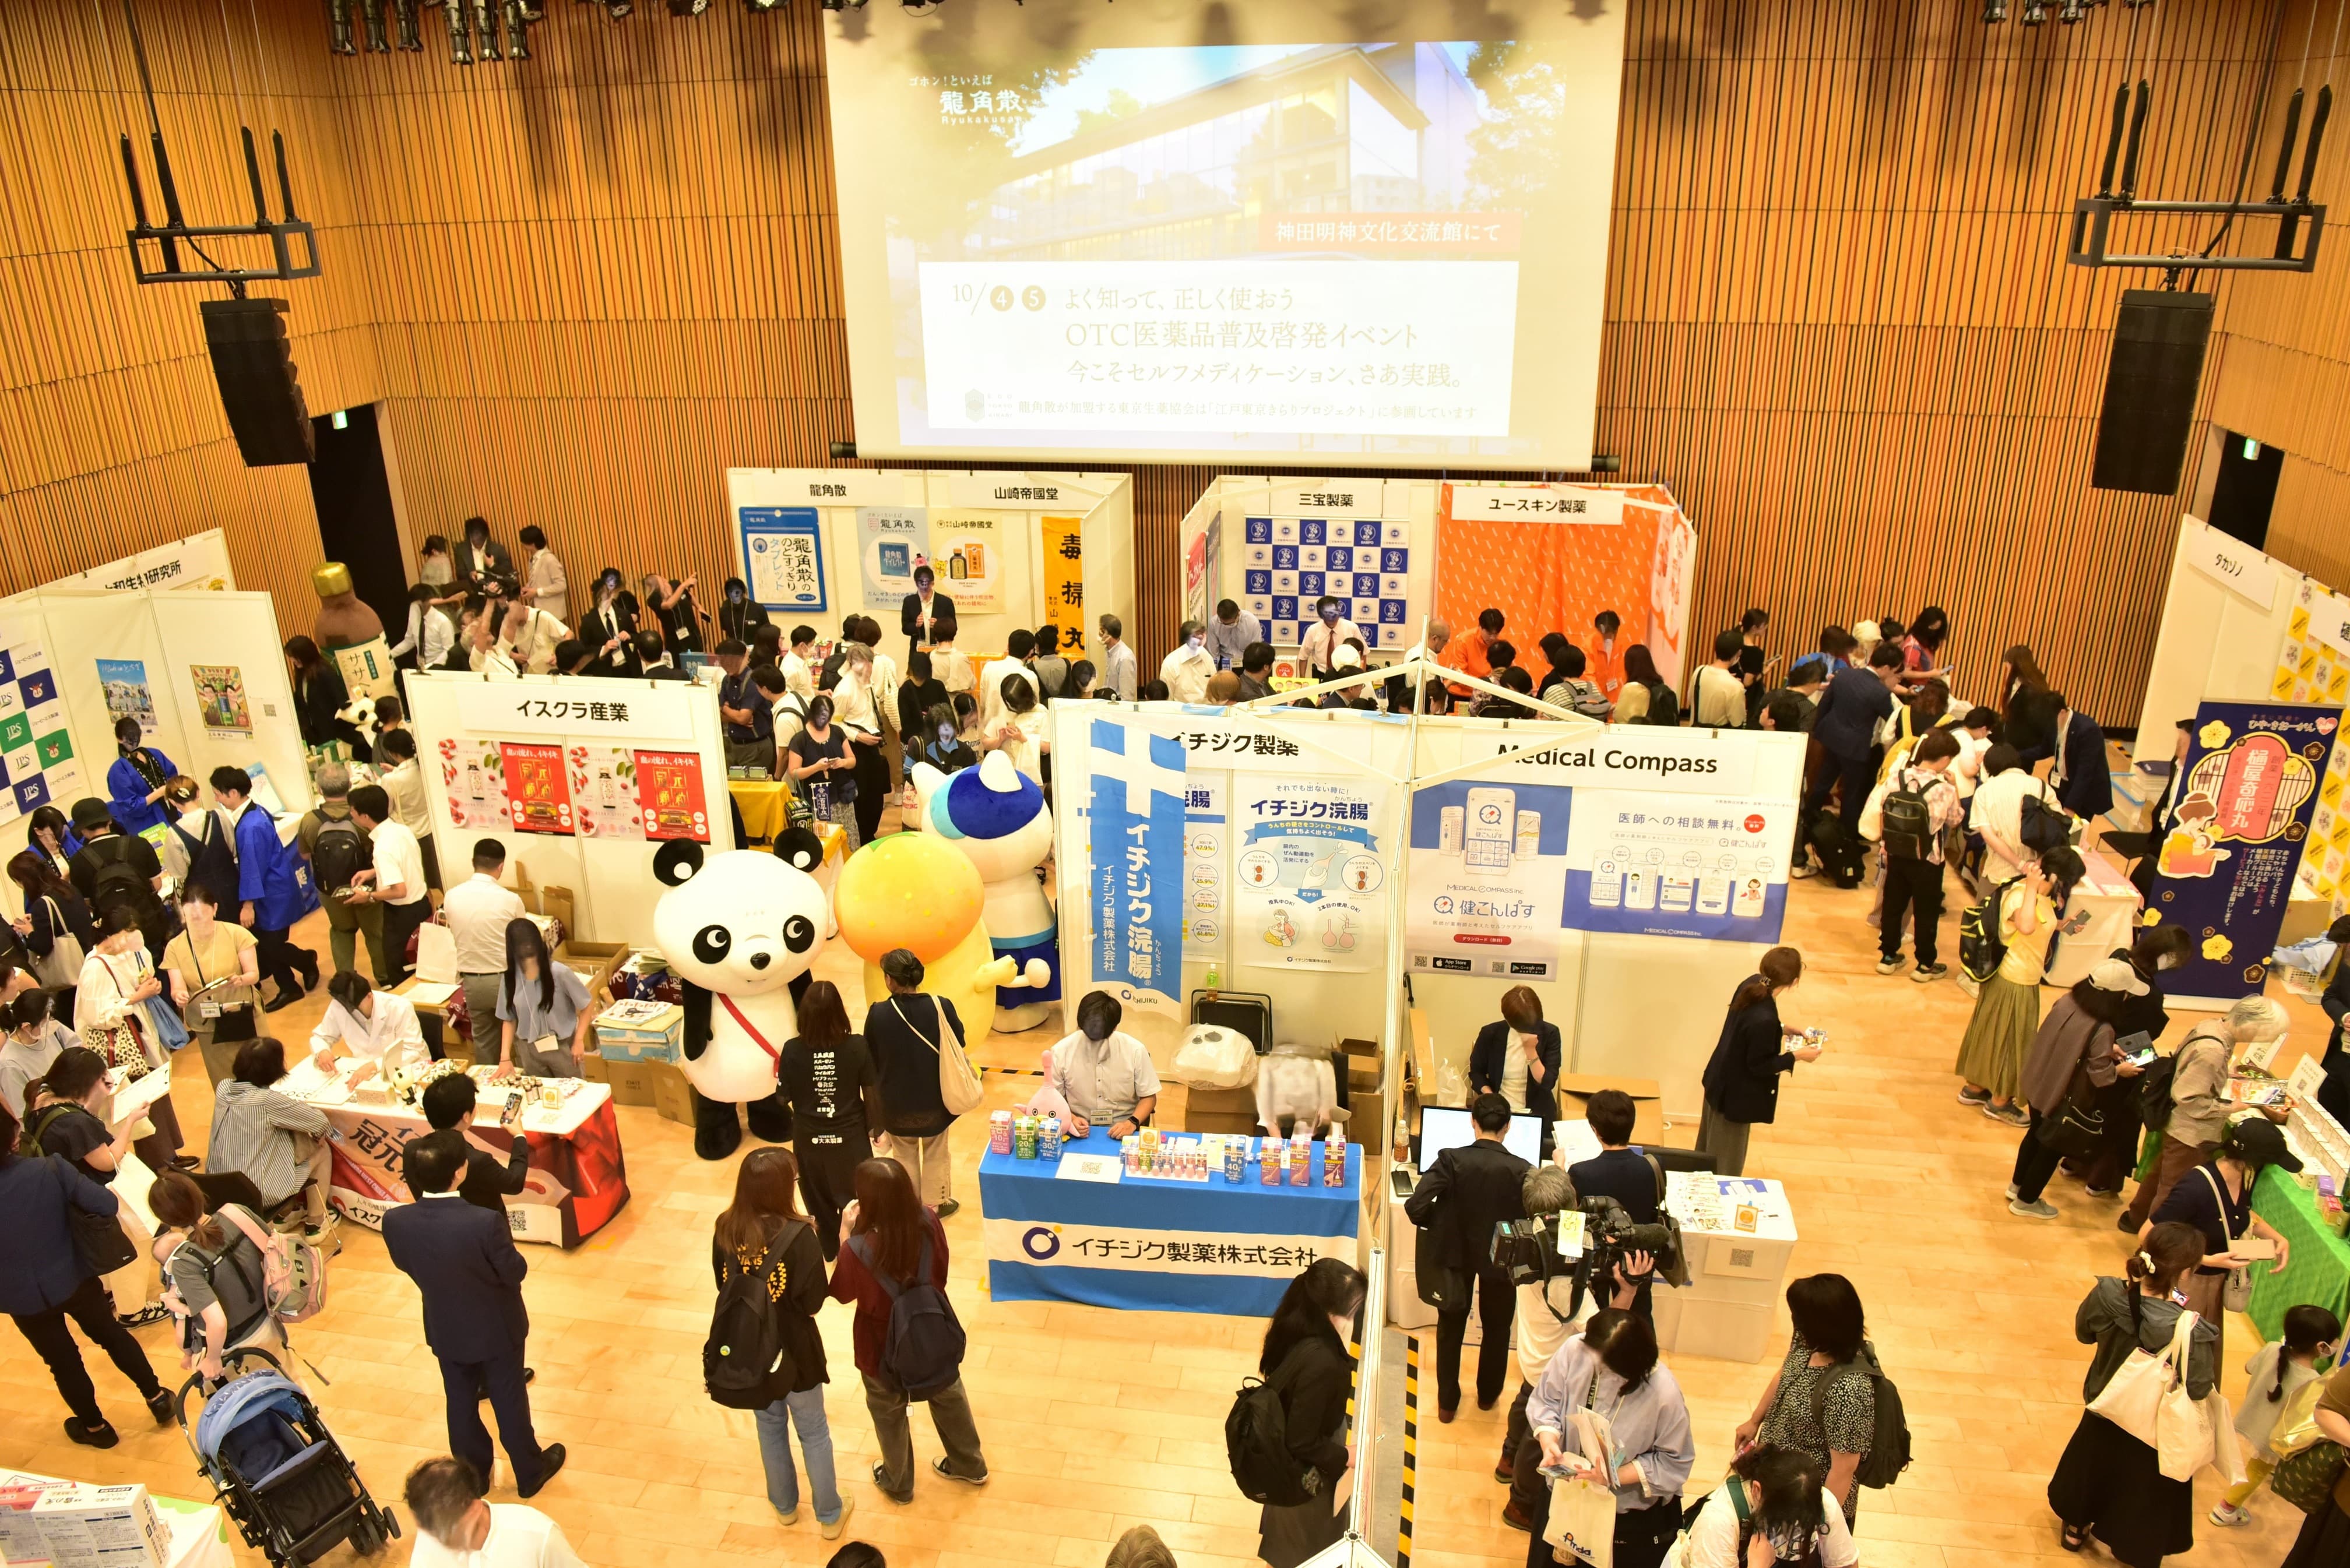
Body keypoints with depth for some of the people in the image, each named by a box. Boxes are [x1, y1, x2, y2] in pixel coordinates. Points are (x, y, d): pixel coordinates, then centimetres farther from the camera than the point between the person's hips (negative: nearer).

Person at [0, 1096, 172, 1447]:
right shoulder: (50, 1170, -25)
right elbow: (109, 1205, -21)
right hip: (74, 1278, 1)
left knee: (62, 1360, 20)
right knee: (112, 1334, 24)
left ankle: (95, 1427, 38)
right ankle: (157, 1398, 33)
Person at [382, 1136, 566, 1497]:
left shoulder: (395, 1221, -23)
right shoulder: (485, 1223, -36)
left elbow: (405, 1265, -2)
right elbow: (515, 1272, -20)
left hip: (445, 1331, 3)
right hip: (497, 1328, -3)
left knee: (460, 1403, 24)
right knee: (509, 1401, 18)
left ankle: (473, 1473, 45)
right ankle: (530, 1472, 38)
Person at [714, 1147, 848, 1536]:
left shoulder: (725, 1228, -14)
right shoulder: (798, 1234, -29)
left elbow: (723, 1285, 0)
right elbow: (814, 1301, -21)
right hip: (793, 1348, -4)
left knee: (770, 1426, 27)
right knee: (813, 1432, 18)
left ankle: (784, 1505, 46)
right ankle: (830, 1516, 34)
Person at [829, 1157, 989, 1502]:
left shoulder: (859, 1249, -36)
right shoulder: (929, 1223, -25)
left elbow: (842, 1294, -13)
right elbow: (939, 1273, -5)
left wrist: (845, 1236, -13)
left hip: (884, 1346, -3)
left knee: (889, 1413, 26)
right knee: (948, 1396, 29)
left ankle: (898, 1483, 49)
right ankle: (970, 1465, 51)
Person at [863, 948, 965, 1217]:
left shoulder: (878, 1014, -22)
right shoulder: (941, 1007, -22)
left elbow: (870, 1060, -8)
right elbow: (958, 1044, -6)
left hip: (896, 1101, 0)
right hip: (934, 1098, 0)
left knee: (904, 1156, 24)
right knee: (935, 1154, 24)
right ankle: (936, 1204, 37)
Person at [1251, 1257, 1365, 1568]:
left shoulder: (1295, 1327, -18)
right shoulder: (1319, 1362, -41)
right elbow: (1303, 1444, -30)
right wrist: (1346, 1458, -16)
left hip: (1283, 1453, 7)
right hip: (1304, 1472, -7)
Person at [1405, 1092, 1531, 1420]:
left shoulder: (1451, 1160, -22)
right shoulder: (1522, 1171, -22)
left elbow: (1415, 1207, -26)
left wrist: (1441, 1224, -6)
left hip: (1454, 1254, 0)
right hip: (1501, 1257, 0)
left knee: (1451, 1326, 21)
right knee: (1497, 1327, 25)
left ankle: (1447, 1402, 31)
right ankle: (1488, 1394, 43)